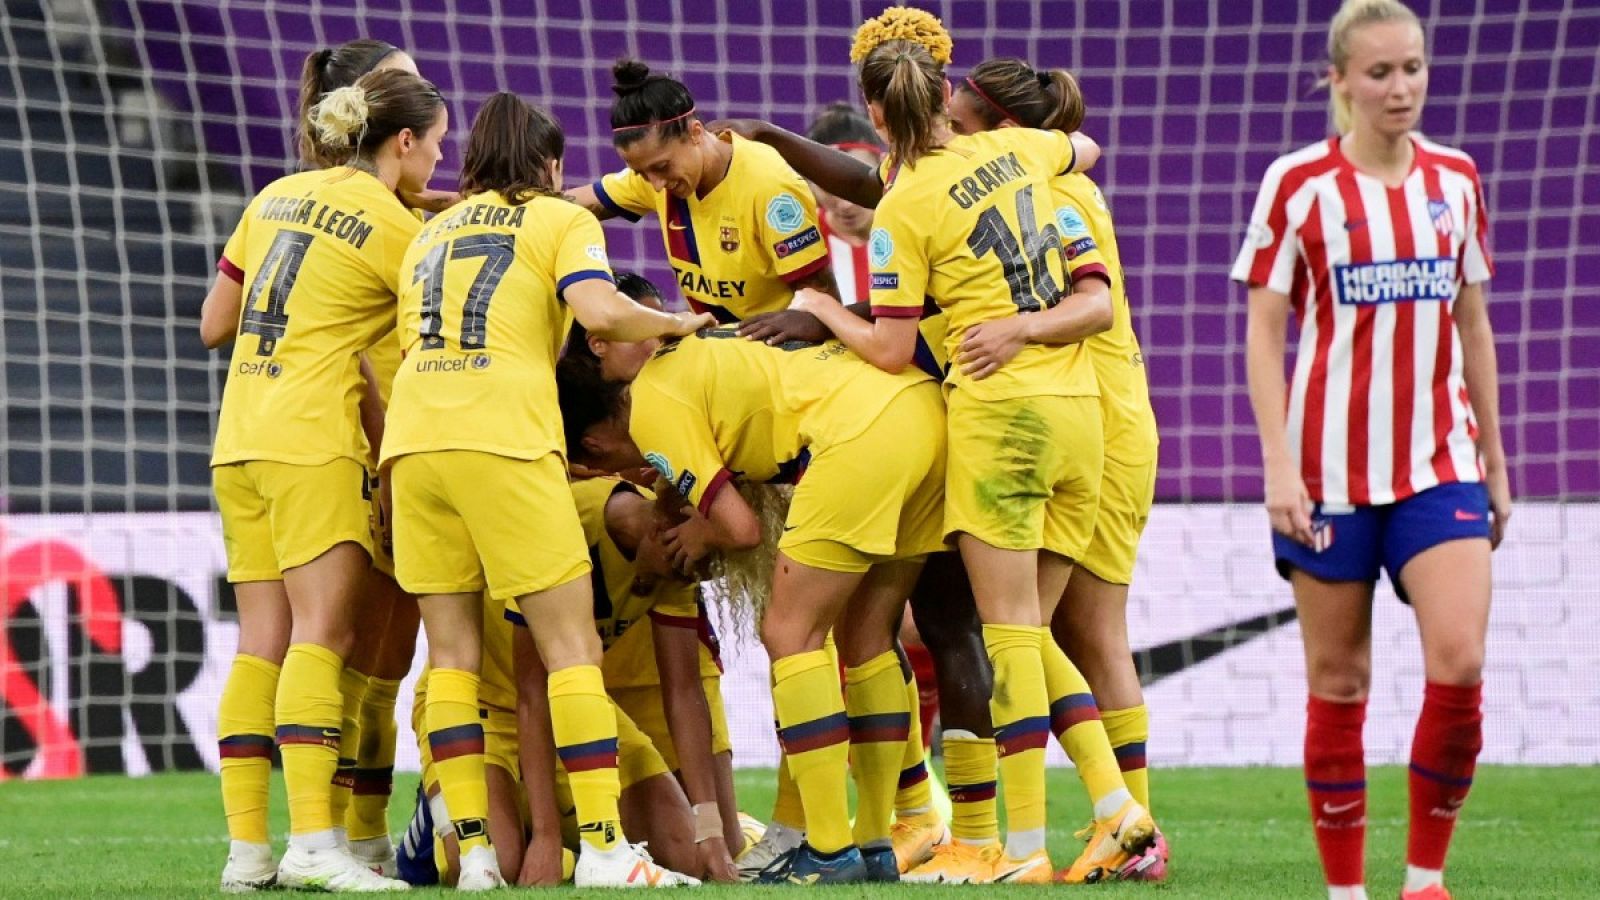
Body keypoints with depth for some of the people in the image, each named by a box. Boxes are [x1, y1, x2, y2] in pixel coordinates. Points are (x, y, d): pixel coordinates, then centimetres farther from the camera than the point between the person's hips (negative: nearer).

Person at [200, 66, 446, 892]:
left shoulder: (278, 197, 14)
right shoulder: (392, 226, -5)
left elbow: (213, 325, 18)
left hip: (239, 442, 7)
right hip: (313, 439, -7)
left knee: (263, 641, 5)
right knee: (321, 633, -11)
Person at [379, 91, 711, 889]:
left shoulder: (429, 236, 26)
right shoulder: (559, 220, 11)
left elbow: (407, 345, 21)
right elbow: (597, 310, -7)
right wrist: (679, 325, 7)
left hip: (412, 435, 5)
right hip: (503, 436, -5)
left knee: (451, 652, 7)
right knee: (570, 643, -3)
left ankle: (473, 850, -1)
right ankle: (602, 846, -10)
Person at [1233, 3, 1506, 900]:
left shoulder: (1455, 179, 8)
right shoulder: (1299, 184, -3)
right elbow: (1264, 331, -3)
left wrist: (1494, 460, 15)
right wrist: (1279, 464, -11)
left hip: (1440, 463, 2)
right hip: (1332, 467, -2)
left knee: (1459, 663, -13)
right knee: (1338, 682, 2)